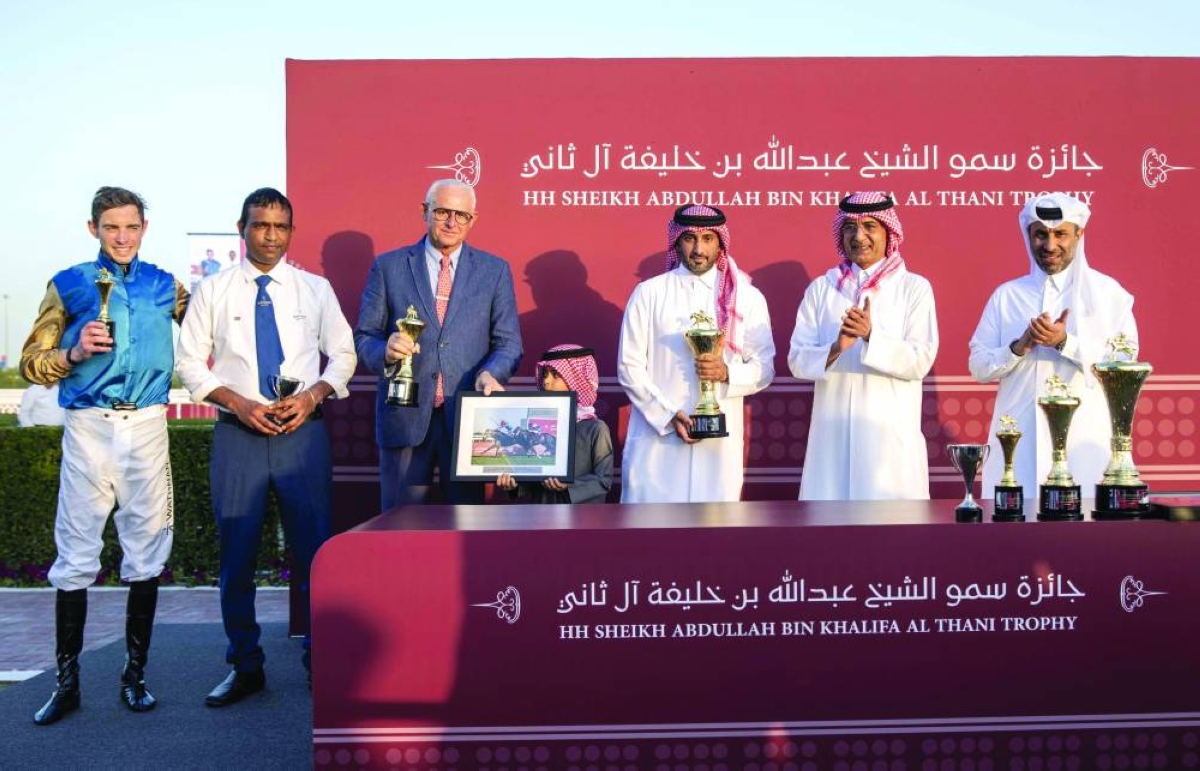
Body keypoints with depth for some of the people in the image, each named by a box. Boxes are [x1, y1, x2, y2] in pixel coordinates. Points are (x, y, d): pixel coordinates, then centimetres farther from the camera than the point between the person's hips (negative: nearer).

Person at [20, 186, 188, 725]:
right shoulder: (68, 285, 7)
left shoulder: (164, 286, 11)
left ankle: (135, 675, 16)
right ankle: (67, 683, 12)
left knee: (146, 554, 4)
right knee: (76, 557, 0)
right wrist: (74, 353, -13)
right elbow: (31, 363, 5)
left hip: (147, 426, 2)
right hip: (89, 427, -1)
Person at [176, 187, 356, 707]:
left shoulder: (316, 289, 8)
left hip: (303, 430, 0)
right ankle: (244, 667, 20)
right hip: (237, 433, 0)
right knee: (237, 553, 6)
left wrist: (312, 396, -8)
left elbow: (342, 356, 10)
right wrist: (238, 402, -10)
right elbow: (190, 362, 4)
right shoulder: (213, 290, 6)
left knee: (314, 548, 1)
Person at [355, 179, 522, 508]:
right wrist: (386, 351, -17)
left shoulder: (495, 271, 8)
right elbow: (364, 336, 6)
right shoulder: (388, 267, 6)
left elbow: (508, 342, 6)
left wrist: (491, 372, -16)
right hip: (405, 415, 0)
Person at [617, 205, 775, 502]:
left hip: (720, 439, 1)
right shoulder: (648, 293, 5)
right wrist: (668, 415, -8)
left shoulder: (747, 297, 8)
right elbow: (630, 367, 2)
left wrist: (727, 373, -13)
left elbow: (764, 369, 8)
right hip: (655, 436, 0)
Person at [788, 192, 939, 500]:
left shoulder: (914, 287, 4)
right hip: (834, 432, 2)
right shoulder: (821, 288, 9)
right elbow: (797, 360, 3)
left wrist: (871, 336, -19)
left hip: (891, 432, -1)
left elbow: (921, 361, -5)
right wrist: (835, 349, -16)